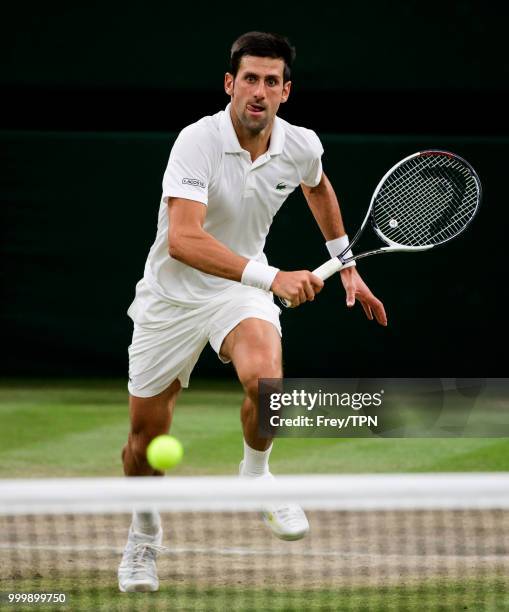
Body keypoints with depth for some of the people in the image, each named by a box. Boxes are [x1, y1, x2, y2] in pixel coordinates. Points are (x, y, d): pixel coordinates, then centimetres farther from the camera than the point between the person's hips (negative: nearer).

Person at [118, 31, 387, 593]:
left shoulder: (301, 147, -9)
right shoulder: (198, 141, -25)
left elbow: (318, 189, 18)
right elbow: (183, 239, -37)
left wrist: (346, 267, 20)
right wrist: (273, 277, -45)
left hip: (240, 290, 2)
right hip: (171, 294, -2)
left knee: (265, 378, -31)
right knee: (144, 442, 7)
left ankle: (255, 475, -1)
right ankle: (144, 531, 38)